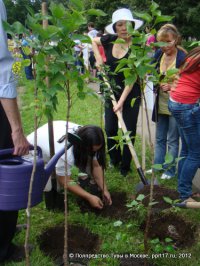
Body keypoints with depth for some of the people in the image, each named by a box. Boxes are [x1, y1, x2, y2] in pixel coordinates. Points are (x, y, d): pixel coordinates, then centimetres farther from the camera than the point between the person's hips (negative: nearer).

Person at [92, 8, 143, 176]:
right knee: (110, 129, 8)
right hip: (111, 92, 4)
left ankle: (125, 166, 18)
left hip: (130, 94, -4)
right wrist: (98, 57, 3)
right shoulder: (110, 40, -4)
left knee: (128, 131, 2)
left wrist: (121, 101, -24)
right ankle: (114, 159, 30)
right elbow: (93, 41, 18)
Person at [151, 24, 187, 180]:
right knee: (160, 138, 18)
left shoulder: (183, 58, -18)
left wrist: (171, 86, -25)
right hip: (161, 103, 6)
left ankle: (170, 170, 22)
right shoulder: (159, 54, 0)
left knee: (173, 140, 7)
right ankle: (158, 166, 33)